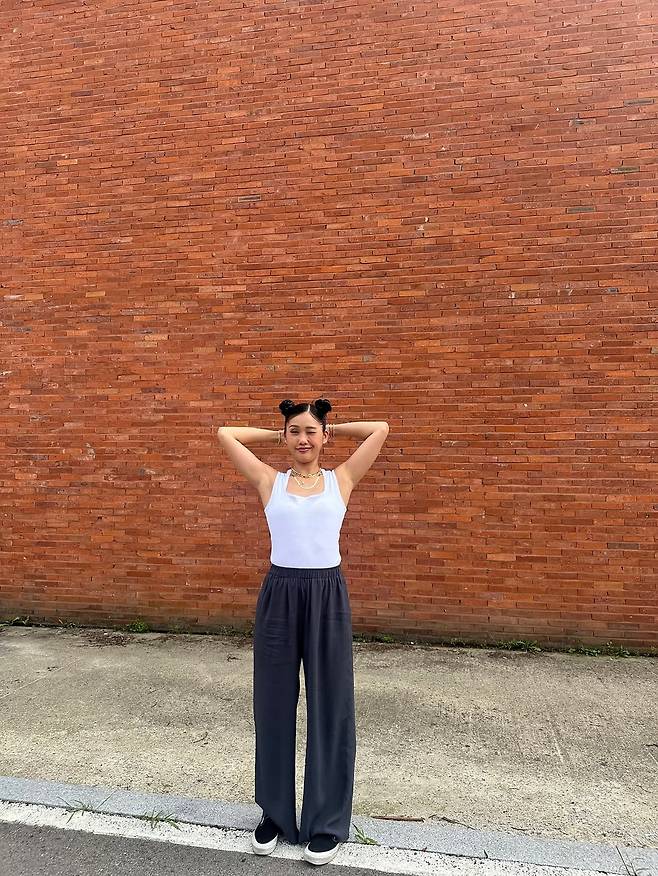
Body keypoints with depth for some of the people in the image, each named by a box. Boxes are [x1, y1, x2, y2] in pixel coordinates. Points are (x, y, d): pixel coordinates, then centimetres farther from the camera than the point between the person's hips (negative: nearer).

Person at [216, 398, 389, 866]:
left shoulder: (342, 478, 3)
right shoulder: (269, 480, 4)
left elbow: (381, 429, 3)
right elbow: (225, 434, 6)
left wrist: (333, 429, 12)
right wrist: (277, 435, 13)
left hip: (328, 595, -1)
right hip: (279, 594, 1)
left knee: (330, 705, 9)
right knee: (274, 705, 13)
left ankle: (327, 821, 29)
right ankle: (275, 813, 34)